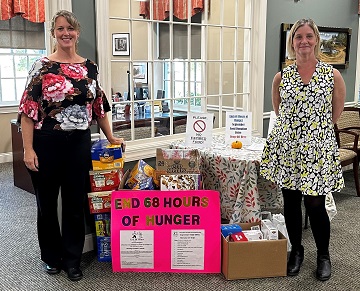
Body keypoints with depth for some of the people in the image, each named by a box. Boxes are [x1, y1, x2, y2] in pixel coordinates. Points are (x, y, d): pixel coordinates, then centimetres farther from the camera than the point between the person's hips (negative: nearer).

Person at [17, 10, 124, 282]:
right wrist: (28, 149, -13)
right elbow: (28, 110, -7)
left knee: (76, 203, 9)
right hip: (47, 143, -2)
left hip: (80, 143, 3)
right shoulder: (42, 66, -5)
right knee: (47, 202, 11)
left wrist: (111, 137, 14)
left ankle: (73, 260, 25)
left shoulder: (89, 66, 6)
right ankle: (52, 257, 32)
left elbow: (99, 105, 13)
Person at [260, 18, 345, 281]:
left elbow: (336, 112, 7)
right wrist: (293, 128, 12)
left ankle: (323, 255, 26)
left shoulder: (333, 75, -4)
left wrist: (317, 129, 10)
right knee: (291, 202, 11)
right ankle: (296, 250, 32)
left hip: (317, 149, -2)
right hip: (287, 147, 3)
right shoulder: (281, 77, 2)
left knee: (315, 205, 1)